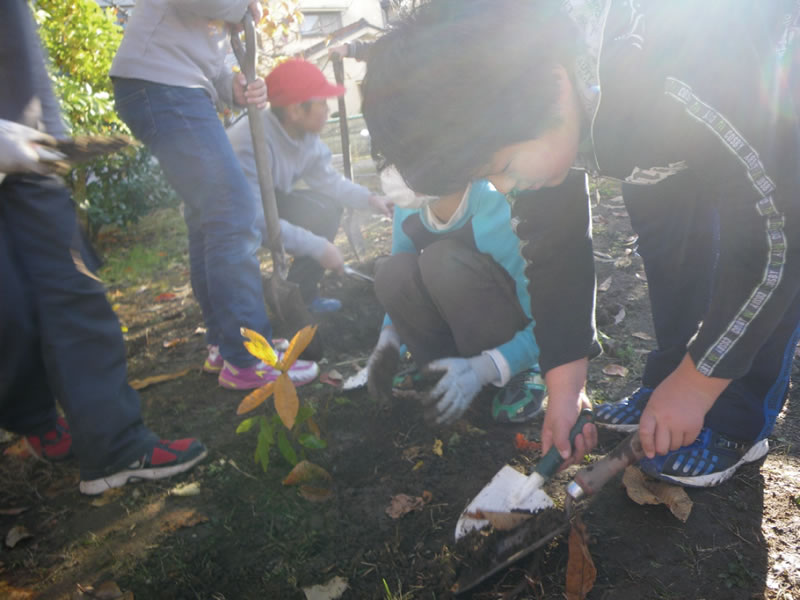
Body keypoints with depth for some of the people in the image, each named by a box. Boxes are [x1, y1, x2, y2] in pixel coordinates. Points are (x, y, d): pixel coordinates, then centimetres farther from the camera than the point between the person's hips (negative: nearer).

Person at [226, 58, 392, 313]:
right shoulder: (252, 141, -35)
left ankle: (299, 293, 5)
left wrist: (370, 199, -16)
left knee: (327, 208, -6)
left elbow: (328, 179, -1)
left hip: (267, 203, 8)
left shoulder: (307, 135, -11)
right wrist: (317, 246, -34)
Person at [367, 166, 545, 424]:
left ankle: (521, 373, -12)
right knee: (394, 273, -23)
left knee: (443, 261, -30)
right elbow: (398, 289, 3)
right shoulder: (408, 210, -11)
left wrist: (483, 368, -41)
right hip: (458, 331, 5)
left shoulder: (499, 213, -28)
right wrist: (389, 339, -16)